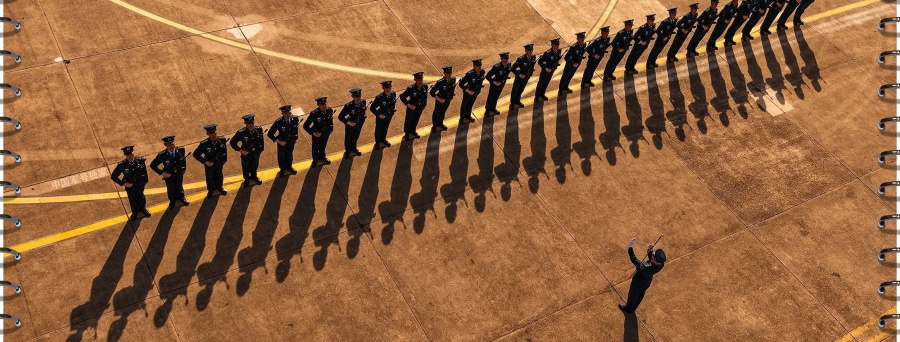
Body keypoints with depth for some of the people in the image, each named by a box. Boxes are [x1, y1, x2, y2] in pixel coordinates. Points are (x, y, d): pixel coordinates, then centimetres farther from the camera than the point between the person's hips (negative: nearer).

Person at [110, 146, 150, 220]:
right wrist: (123, 183, -21)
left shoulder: (141, 161, -25)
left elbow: (144, 171, -5)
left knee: (141, 197, 28)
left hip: (140, 184, 1)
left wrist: (146, 180, 5)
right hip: (130, 186, -1)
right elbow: (113, 177, -19)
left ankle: (143, 209, 57)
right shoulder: (121, 165, -28)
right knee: (132, 199, 24)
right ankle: (135, 212, 52)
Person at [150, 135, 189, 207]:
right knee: (171, 188, 23)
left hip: (179, 173, 2)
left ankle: (181, 198, 56)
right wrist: (162, 173, -25)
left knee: (179, 185, 29)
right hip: (169, 175, -2)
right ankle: (173, 201, 51)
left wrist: (184, 168, 3)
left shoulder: (181, 150, -26)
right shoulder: (161, 155, -33)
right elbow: (152, 165, -23)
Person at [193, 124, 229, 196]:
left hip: (219, 163, 3)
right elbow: (195, 154, -21)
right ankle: (211, 190, 49)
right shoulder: (204, 144, -30)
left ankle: (219, 187, 55)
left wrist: (224, 160, 5)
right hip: (209, 163, -2)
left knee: (219, 175, 27)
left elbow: (225, 150, -3)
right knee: (210, 177, 22)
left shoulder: (222, 140, -23)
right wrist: (205, 162, -23)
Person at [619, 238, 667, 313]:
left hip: (638, 281, -6)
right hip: (648, 280, 6)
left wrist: (630, 247, -36)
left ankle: (628, 309, 54)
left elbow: (634, 259, -41)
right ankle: (633, 308, 59)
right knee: (640, 294, 32)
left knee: (633, 294, 25)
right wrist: (650, 252, -27)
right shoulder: (661, 264, -30)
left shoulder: (646, 268, -49)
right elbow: (652, 261, -9)